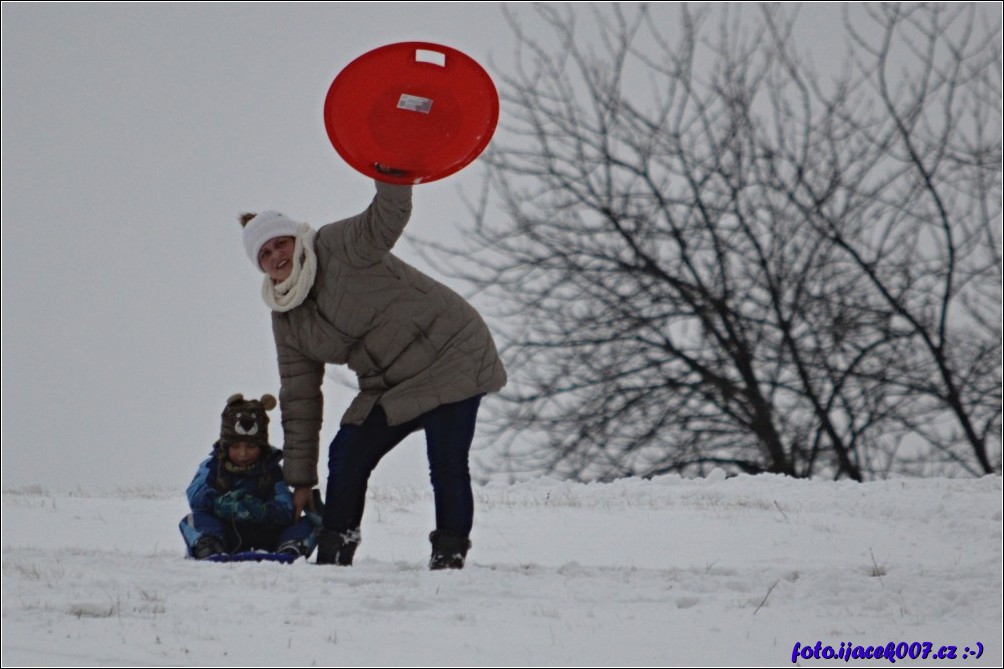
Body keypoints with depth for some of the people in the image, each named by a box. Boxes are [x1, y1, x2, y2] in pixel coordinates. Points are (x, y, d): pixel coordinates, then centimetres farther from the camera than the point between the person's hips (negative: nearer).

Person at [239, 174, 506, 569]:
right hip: (391, 389, 7)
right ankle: (333, 557, 4)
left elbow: (387, 219, -28)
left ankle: (450, 555, -8)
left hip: (450, 355, -7)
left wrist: (391, 177, -50)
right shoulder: (286, 321, 6)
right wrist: (300, 477, 9)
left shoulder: (339, 247, -13)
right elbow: (299, 402, 9)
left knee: (447, 464, -15)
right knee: (347, 454, -2)